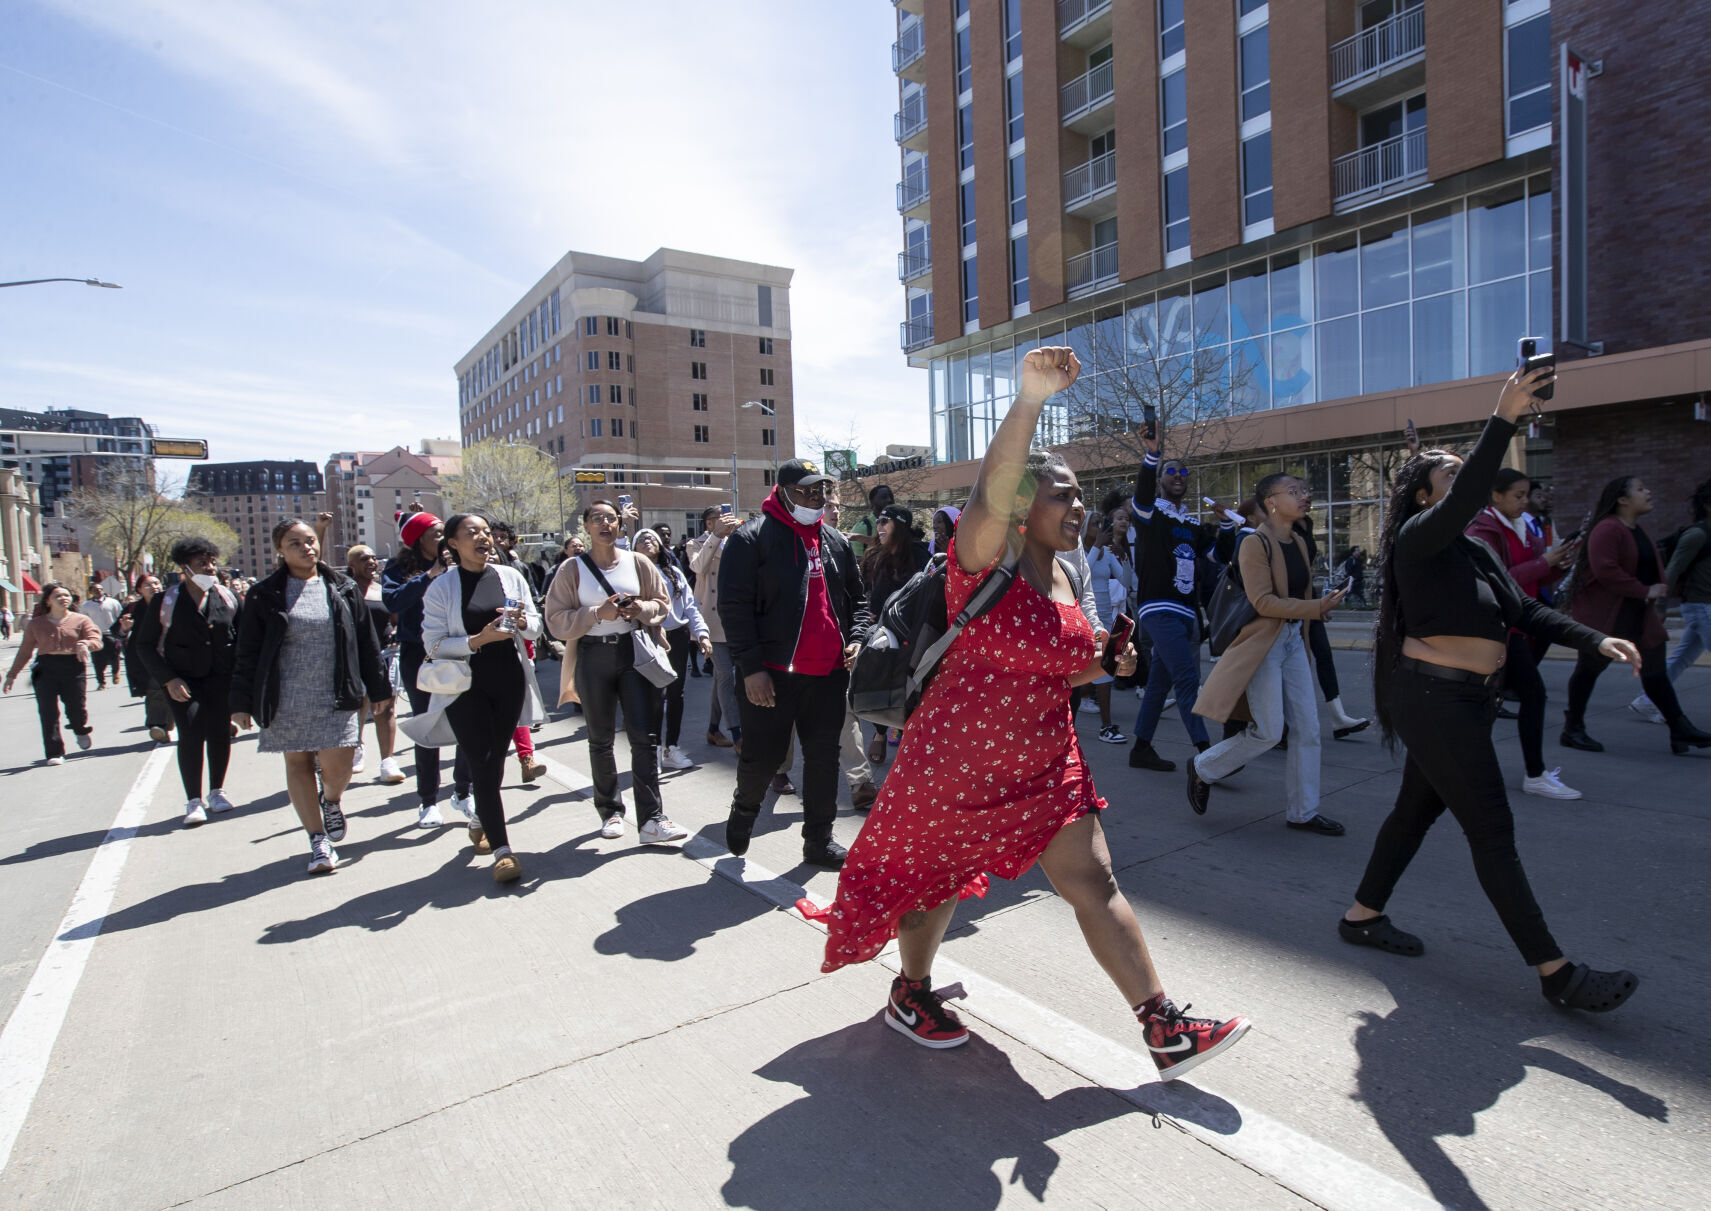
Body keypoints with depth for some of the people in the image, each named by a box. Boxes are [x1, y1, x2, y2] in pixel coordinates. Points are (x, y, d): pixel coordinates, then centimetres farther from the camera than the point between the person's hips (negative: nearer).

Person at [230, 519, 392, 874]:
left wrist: (377, 690, 8)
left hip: (336, 698, 0)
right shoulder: (264, 595, 1)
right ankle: (318, 840, 17)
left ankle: (331, 801, 29)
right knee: (298, 765, 6)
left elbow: (366, 642, 8)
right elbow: (247, 653, 3)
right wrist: (241, 702, 0)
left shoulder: (342, 589, 5)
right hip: (287, 700, 0)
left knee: (337, 768, -7)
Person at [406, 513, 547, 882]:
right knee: (483, 765, -7)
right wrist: (479, 639, -21)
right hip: (465, 686, -3)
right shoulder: (441, 588, -4)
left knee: (495, 761, 14)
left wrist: (523, 622, -15)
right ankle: (502, 851, -3)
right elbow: (434, 644, -8)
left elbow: (535, 626, 8)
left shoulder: (511, 576, 4)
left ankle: (480, 821, 39)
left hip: (509, 681, 3)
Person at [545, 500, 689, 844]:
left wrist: (640, 608, -11)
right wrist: (599, 613, -18)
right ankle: (610, 811, 27)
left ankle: (651, 820, -4)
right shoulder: (572, 569, 0)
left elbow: (663, 603, 10)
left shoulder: (637, 563, 4)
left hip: (633, 653, 0)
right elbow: (557, 621, -5)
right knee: (600, 740, 11)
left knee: (644, 736, -7)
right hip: (592, 658, 0)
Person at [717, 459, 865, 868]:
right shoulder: (752, 538, -5)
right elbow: (734, 605, -9)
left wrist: (855, 639, 5)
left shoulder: (836, 541, 14)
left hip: (828, 671, 5)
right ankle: (744, 809, 35)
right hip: (773, 673, -5)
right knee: (765, 754, 4)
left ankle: (819, 839, 23)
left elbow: (856, 598, 23)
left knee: (823, 756, 9)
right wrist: (751, 667, -14)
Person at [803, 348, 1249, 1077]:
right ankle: (909, 994, 41)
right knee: (936, 880, 14)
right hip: (956, 758, -6)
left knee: (1094, 882, 5)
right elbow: (992, 488, -38)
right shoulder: (984, 558, -16)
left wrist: (1107, 666, -2)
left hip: (1044, 763, 6)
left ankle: (1164, 1029, 16)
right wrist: (1031, 397, -47)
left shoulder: (1065, 576, 6)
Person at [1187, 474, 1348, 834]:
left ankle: (1302, 811, 17)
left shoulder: (1299, 542, 12)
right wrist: (1318, 608, -24)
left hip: (1293, 639, 8)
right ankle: (1202, 768, 14)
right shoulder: (1255, 544, -14)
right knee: (1268, 732, -8)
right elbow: (1263, 602, -20)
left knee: (1307, 728, 6)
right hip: (1262, 642, -8)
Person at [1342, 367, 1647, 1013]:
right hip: (1435, 699, -10)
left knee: (1417, 809, 16)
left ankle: (1362, 915, 29)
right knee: (1492, 831, -5)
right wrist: (1503, 418, -34)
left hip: (1466, 702, 10)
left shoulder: (1476, 551, 17)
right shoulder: (1419, 538, -10)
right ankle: (1556, 972, 3)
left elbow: (1524, 609, 11)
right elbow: (1466, 499, -30)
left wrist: (1594, 640, -2)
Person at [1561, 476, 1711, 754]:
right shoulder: (1607, 529, -16)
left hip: (1639, 614, 9)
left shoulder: (1639, 531, 16)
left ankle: (1680, 729, 9)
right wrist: (1644, 591, -22)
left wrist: (1659, 588, 6)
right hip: (1604, 615, -9)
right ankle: (1572, 729, 10)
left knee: (1655, 670, 7)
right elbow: (1605, 570, -26)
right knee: (1590, 668, 1)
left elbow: (1650, 568, 26)